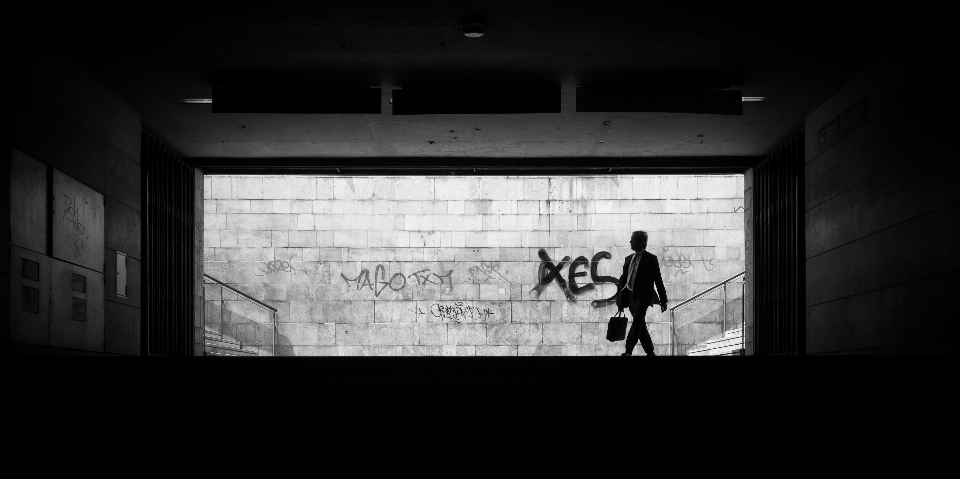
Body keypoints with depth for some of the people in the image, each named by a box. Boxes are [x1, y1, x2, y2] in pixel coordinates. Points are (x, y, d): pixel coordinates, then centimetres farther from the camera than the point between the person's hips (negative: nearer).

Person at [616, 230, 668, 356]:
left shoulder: (650, 259, -1)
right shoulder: (628, 259, 17)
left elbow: (658, 280, 0)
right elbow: (623, 279, 19)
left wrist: (663, 300, 0)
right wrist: (620, 300, 15)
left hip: (643, 295, -7)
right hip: (630, 296, 7)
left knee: (637, 321, -20)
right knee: (640, 324, 8)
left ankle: (629, 351, -30)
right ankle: (650, 352, 17)